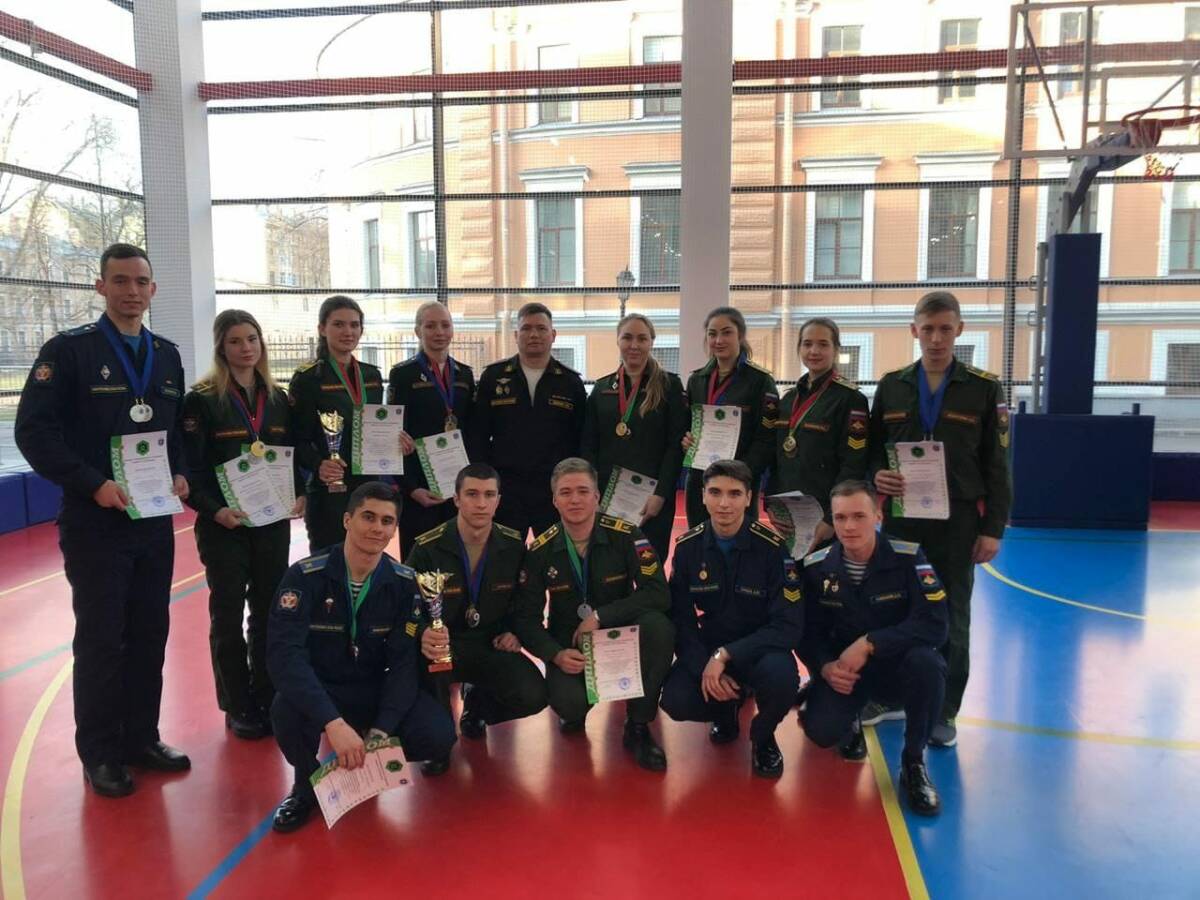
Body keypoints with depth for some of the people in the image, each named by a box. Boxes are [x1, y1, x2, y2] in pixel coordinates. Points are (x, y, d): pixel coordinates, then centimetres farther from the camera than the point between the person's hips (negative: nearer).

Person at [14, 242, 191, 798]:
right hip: (95, 523, -5)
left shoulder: (167, 356, 11)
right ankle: (99, 753, 17)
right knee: (100, 639, 3)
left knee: (150, 635, 11)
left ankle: (141, 738, 25)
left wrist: (179, 475, -1)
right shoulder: (69, 350, -6)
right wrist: (93, 485, -19)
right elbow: (34, 431, -11)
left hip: (155, 520, 5)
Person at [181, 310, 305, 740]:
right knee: (228, 615, 6)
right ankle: (237, 708, 18)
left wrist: (297, 495, -5)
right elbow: (190, 469, -9)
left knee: (269, 611, 10)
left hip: (273, 522, 4)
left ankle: (267, 698, 23)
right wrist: (215, 510, -22)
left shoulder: (278, 398, 8)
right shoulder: (201, 400, -6)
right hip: (224, 524, -4)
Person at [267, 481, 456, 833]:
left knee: (438, 735, -22)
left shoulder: (404, 582, -9)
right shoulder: (305, 576, -17)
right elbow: (284, 654, -28)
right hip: (317, 692, -2)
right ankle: (307, 782, -1)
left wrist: (381, 731, -25)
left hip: (375, 690, 2)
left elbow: (404, 662, -11)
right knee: (286, 710, -35)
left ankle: (370, 762, 11)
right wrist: (333, 722, -40)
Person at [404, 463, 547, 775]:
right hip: (443, 645, -2)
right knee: (428, 657, -39)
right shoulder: (428, 548, -14)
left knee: (533, 696, -23)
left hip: (490, 645, 3)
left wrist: (513, 631, -5)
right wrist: (423, 634, -36)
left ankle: (477, 703, 16)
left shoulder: (513, 545, -4)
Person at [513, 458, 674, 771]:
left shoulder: (626, 536, -12)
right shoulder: (540, 551, -7)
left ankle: (638, 727, -11)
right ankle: (575, 712, 14)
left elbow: (658, 595, -20)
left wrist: (600, 616, -25)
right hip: (569, 645, 0)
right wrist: (556, 654, -22)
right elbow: (527, 619, -4)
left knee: (659, 627, -32)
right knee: (568, 703, -31)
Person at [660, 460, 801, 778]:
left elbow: (789, 625, -19)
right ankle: (726, 708, 14)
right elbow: (681, 619, -5)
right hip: (708, 648, 2)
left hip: (761, 648, -2)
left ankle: (763, 736, 1)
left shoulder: (772, 546, -18)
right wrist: (704, 667, -22)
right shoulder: (688, 546, -8)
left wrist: (726, 655, -27)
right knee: (676, 701, -24)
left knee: (781, 676, -35)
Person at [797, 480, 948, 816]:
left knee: (927, 663, -35)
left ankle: (913, 763, -11)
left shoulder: (908, 558, -17)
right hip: (843, 667, 1)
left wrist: (869, 643, -29)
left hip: (896, 664, -1)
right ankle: (849, 723, 18)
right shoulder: (816, 567, -10)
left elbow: (934, 625, -23)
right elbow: (808, 632, -1)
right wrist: (825, 667, -22)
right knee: (821, 731, -25)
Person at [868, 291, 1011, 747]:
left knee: (951, 616, 7)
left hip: (957, 521, -2)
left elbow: (996, 465, -1)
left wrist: (993, 528, -6)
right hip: (901, 517, 2)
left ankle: (943, 711, 21)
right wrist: (877, 475, -12)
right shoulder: (891, 386, 5)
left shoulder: (984, 388, -1)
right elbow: (873, 448, 10)